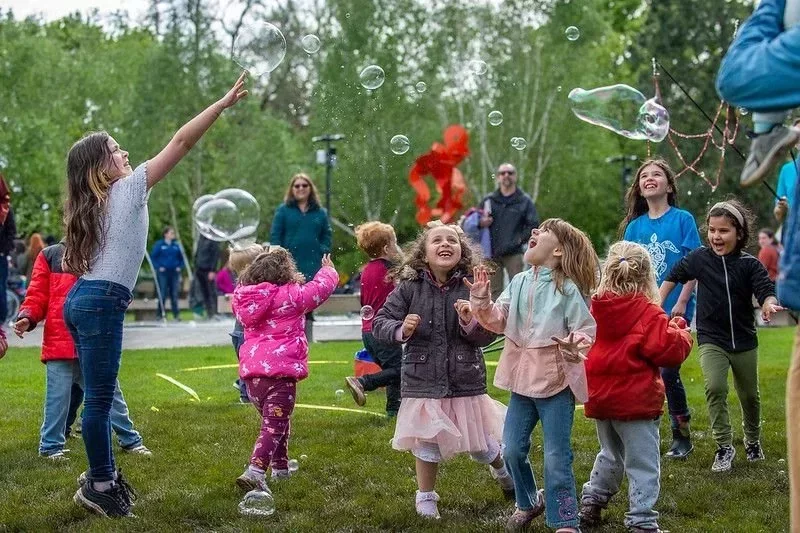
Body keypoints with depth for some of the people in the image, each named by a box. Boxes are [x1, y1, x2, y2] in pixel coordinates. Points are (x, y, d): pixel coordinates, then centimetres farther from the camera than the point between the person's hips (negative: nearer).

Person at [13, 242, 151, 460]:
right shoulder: (50, 256, 6)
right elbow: (37, 294, 3)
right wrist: (27, 317, -13)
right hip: (59, 342, -3)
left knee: (111, 393, 9)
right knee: (59, 396, -1)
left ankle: (130, 441, 19)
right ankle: (51, 446, 12)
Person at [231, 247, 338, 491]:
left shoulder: (244, 297, 10)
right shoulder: (291, 296, -7)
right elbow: (320, 288, 5)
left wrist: (293, 282, 39)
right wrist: (328, 271, 27)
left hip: (251, 370, 7)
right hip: (281, 370, -7)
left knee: (276, 419, 25)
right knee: (274, 425, -7)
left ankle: (280, 467, 38)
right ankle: (254, 471, -22)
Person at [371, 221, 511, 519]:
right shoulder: (409, 287, -7)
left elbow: (488, 336, -6)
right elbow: (379, 324, -3)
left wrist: (471, 322, -25)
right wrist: (401, 330, -22)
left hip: (466, 381, 1)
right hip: (423, 381, -1)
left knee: (479, 445, 14)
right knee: (427, 445, 6)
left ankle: (501, 465, 48)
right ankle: (425, 496, 30)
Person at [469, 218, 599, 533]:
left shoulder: (568, 288, -11)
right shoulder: (519, 283, 6)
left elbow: (587, 329, -12)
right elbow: (498, 321, 4)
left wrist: (575, 344, -33)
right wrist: (482, 300, -12)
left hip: (556, 382, -6)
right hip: (523, 379, 6)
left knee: (556, 458, -4)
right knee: (512, 449, 11)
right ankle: (528, 502, 35)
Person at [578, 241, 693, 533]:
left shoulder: (597, 308, 2)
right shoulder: (648, 314, -16)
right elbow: (670, 349, -21)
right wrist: (680, 332, 0)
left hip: (600, 398, 7)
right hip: (635, 401, -6)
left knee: (611, 454, 26)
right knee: (643, 465, 2)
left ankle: (590, 504, 32)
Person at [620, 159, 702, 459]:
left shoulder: (682, 219, -3)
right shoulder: (634, 226, 8)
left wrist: (681, 302, -12)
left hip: (674, 311, -4)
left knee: (668, 372, -8)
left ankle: (682, 436, 8)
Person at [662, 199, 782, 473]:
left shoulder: (750, 264, -9)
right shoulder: (700, 258, -5)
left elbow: (766, 291, -19)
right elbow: (674, 276, 9)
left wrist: (769, 304, -41)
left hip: (744, 341, 1)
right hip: (711, 339, -1)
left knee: (750, 396, 14)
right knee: (715, 388, -22)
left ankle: (753, 441, 40)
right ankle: (724, 446, -11)